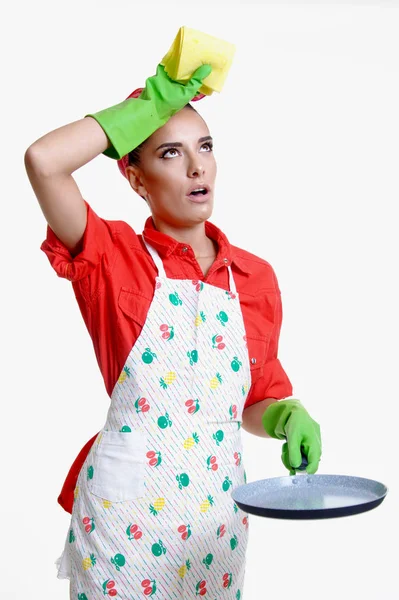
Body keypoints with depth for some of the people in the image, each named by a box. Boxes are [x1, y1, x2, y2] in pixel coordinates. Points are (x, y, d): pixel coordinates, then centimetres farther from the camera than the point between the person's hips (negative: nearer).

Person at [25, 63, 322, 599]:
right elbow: (43, 160, -22)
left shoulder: (256, 278, 4)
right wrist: (151, 104, -13)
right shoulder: (113, 259, -6)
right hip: (126, 508, -3)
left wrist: (288, 417, -10)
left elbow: (256, 401, 12)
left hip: (219, 511, 4)